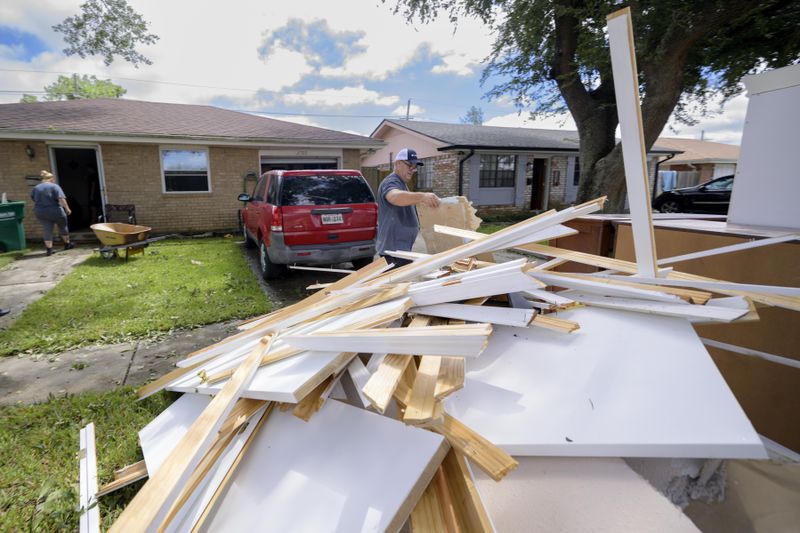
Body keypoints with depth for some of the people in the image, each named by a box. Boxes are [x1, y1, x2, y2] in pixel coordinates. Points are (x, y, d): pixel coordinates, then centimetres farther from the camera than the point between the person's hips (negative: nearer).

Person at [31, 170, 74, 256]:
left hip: (40, 213, 4)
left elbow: (34, 200, 15)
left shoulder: (35, 188, 9)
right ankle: (67, 244, 27)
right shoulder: (54, 186, -7)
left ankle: (49, 249, -2)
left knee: (47, 230, 3)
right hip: (55, 211, -4)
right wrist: (67, 209, -15)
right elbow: (61, 199, -19)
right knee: (62, 226, 16)